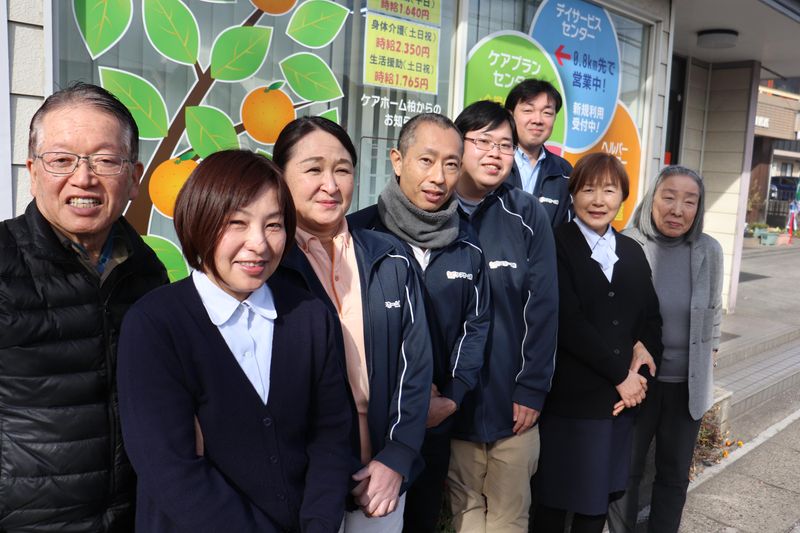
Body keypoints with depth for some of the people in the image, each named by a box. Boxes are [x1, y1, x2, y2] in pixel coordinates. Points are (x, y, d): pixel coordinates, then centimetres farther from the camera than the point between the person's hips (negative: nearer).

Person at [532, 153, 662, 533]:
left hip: (621, 398, 6)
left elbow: (651, 315, 16)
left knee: (600, 496, 16)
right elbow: (567, 323, -16)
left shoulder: (632, 252, 12)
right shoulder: (556, 245, -9)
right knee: (555, 498, 7)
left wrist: (645, 348, -5)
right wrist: (620, 374, -12)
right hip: (569, 398, -5)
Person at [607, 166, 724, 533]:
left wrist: (708, 363, 11)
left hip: (688, 384, 2)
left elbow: (713, 313, 7)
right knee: (625, 471, 13)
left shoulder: (709, 251, -7)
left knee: (675, 474, 17)